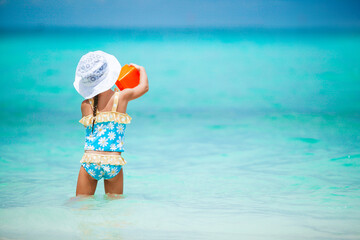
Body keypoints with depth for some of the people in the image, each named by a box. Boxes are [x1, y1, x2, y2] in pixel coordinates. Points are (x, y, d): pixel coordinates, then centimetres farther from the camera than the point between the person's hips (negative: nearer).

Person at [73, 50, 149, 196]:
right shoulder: (122, 97, -2)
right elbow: (144, 86, 18)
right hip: (113, 162, -1)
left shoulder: (85, 105, 2)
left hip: (90, 161, 1)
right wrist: (141, 69, 38)